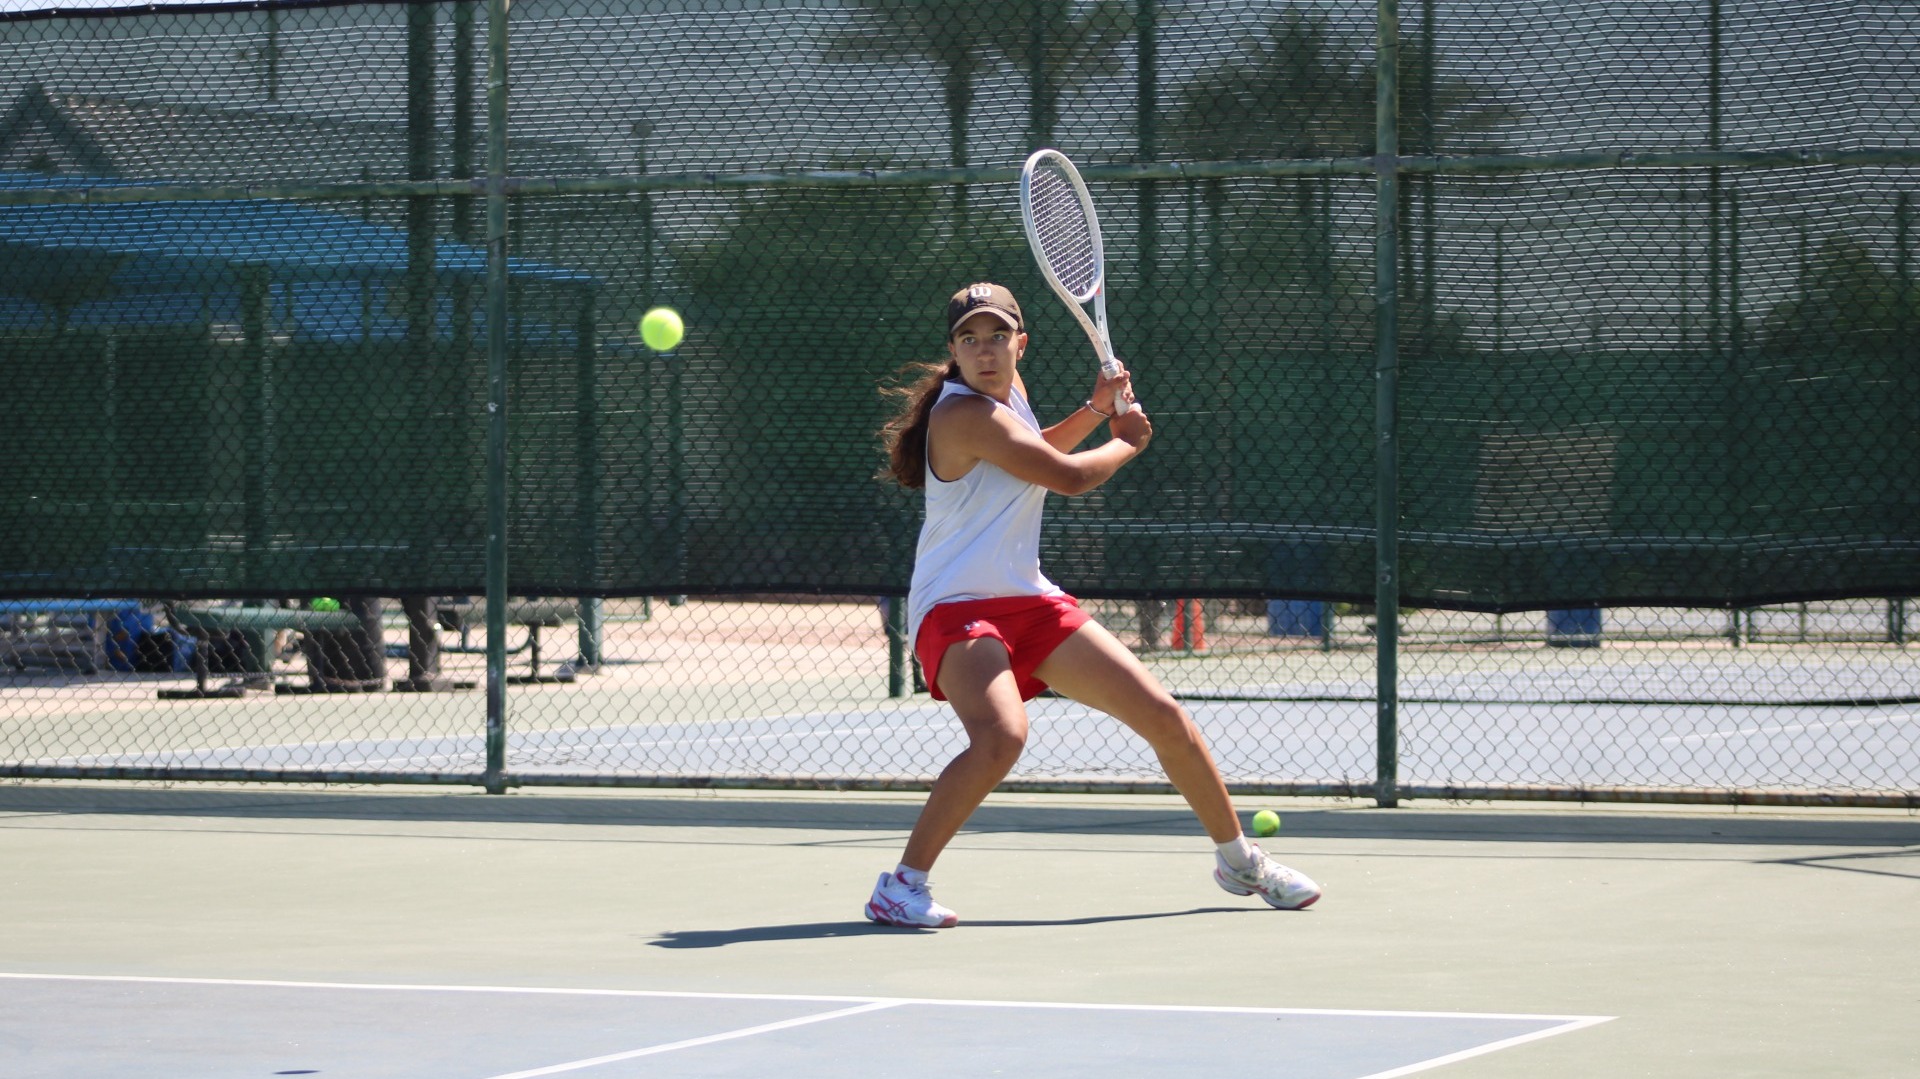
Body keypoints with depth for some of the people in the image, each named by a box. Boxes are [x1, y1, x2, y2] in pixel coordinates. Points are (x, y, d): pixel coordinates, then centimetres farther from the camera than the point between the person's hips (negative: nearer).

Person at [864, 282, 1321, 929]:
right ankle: (901, 886, -23)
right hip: (957, 608, -9)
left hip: (1030, 602, 9)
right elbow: (1070, 477, -17)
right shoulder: (962, 413, -19)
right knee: (1001, 737, -36)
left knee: (1164, 718, 8)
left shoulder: (1009, 389, 9)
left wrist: (1096, 410, 16)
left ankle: (1239, 861, 28)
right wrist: (1127, 442, 3)